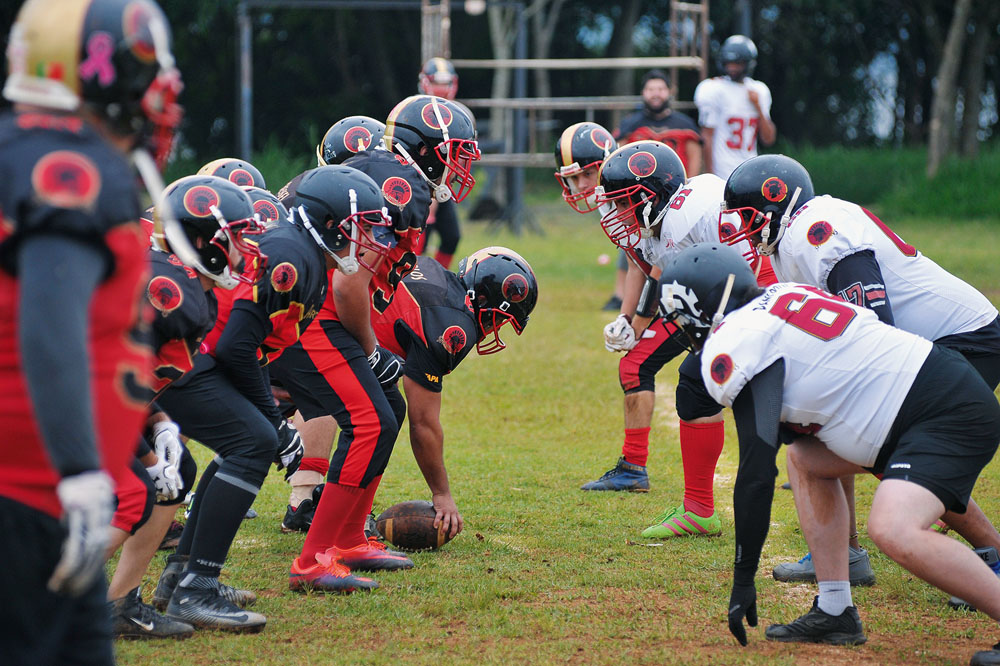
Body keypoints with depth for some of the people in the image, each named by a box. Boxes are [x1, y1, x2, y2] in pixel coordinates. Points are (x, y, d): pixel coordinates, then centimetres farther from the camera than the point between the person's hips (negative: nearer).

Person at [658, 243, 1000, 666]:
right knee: (806, 458, 19)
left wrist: (743, 580, -11)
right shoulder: (780, 297, 15)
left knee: (894, 532, -29)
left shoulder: (732, 348, -12)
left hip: (954, 416, -10)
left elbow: (757, 472, -16)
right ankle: (835, 614, 16)